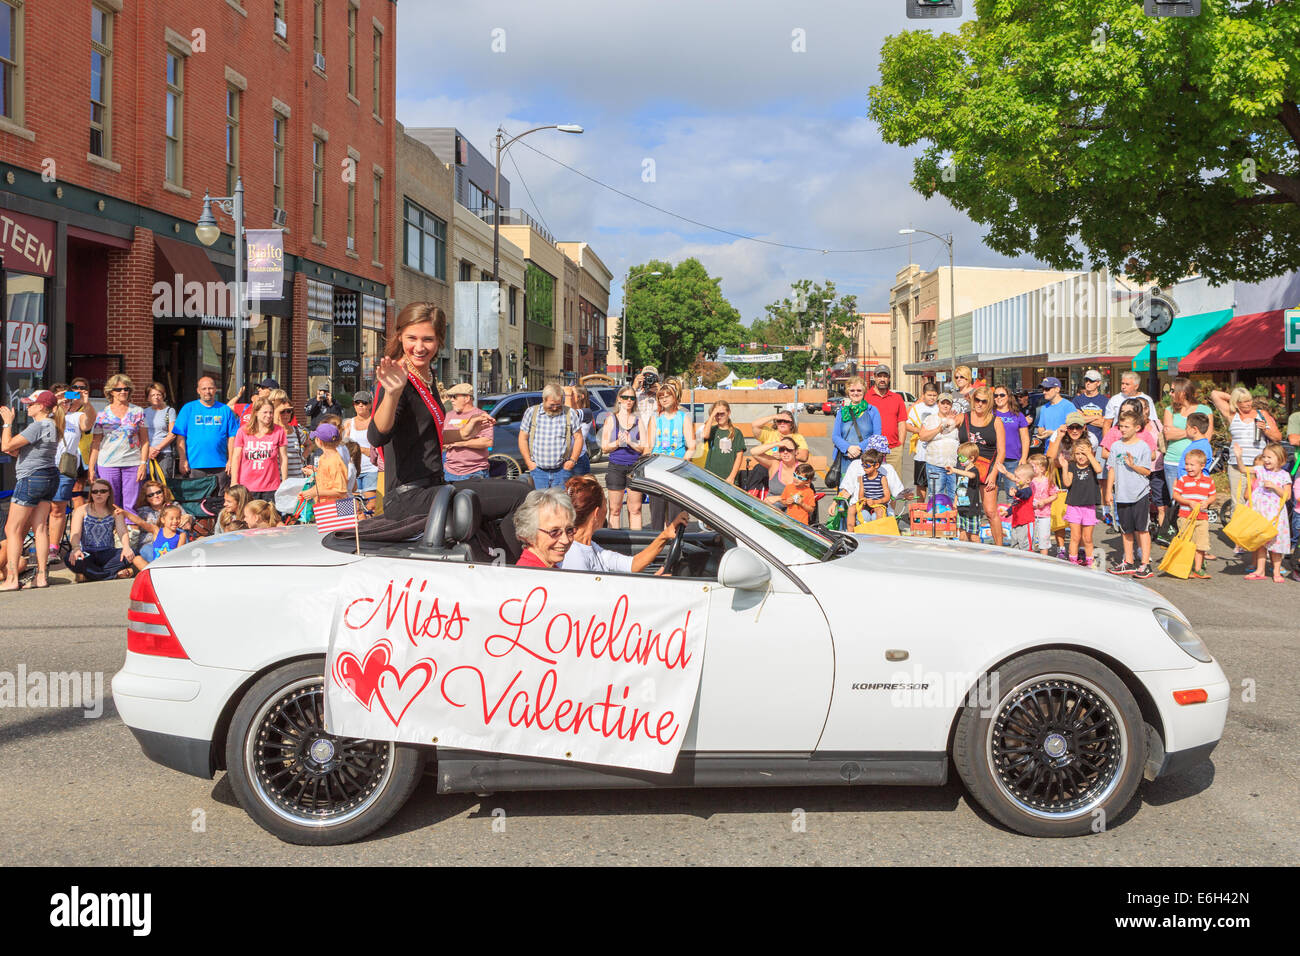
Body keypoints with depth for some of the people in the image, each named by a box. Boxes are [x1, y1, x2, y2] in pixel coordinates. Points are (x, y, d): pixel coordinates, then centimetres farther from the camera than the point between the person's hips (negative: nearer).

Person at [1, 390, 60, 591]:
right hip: (50, 477, 9)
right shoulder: (52, 426, 12)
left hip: (31, 478, -9)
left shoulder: (37, 427, -17)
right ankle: (42, 576, 9)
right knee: (40, 527, 9)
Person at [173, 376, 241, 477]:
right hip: (195, 465, -1)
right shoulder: (188, 408, 7)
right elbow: (180, 437, 2)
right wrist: (183, 460, -6)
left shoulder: (225, 410, 9)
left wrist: (230, 460, 0)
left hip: (219, 465, 1)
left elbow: (231, 437, 7)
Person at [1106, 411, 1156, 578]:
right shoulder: (1116, 446, 7)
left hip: (1140, 494, -4)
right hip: (1122, 494, 4)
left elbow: (1147, 471, -7)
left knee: (1142, 529, -2)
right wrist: (1109, 491, 8)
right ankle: (1129, 562, 21)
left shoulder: (1143, 447, -5)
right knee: (1126, 530, 12)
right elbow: (1112, 469, 11)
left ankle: (1145, 563, 3)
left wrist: (1133, 465, -22)